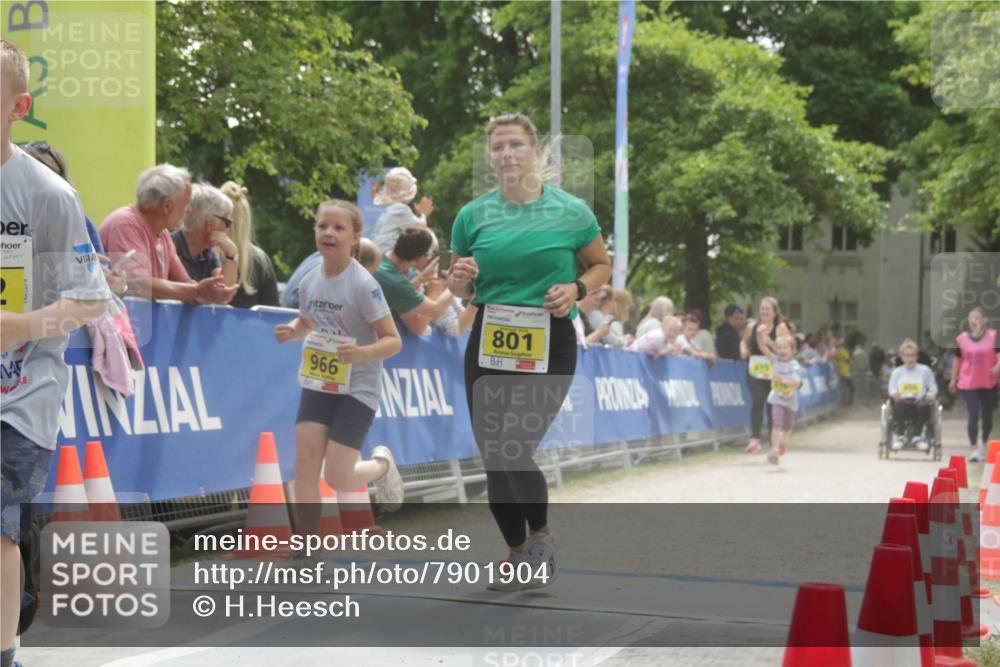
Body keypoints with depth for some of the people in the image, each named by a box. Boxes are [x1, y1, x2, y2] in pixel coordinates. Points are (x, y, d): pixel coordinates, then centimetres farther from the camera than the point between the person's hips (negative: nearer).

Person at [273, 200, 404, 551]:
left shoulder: (363, 285, -17)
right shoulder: (310, 281, 0)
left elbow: (393, 341, -16)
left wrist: (360, 352, -35)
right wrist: (291, 331, -4)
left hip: (357, 389, -5)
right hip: (317, 383, 5)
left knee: (338, 478, -6)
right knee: (305, 461, -8)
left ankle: (381, 465, 28)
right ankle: (308, 550, 1)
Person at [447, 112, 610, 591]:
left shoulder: (571, 211, -2)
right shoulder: (473, 215, 3)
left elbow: (601, 265, 11)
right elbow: (461, 286, 14)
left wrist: (576, 289, -9)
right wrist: (459, 280, -10)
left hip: (549, 344, -3)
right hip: (489, 340, 3)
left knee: (515, 453, -14)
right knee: (492, 457, 5)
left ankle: (540, 537, 15)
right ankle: (516, 554, 26)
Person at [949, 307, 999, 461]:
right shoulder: (962, 338, 1)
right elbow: (958, 360, 11)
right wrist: (953, 380, 13)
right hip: (968, 383, -1)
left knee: (987, 416, 12)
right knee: (974, 414, -11)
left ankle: (984, 444, 36)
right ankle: (973, 449, -9)